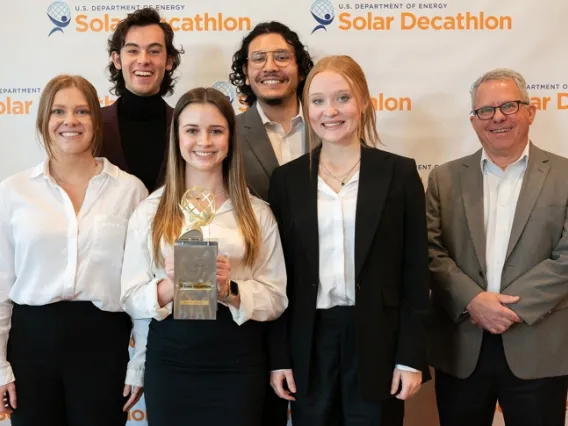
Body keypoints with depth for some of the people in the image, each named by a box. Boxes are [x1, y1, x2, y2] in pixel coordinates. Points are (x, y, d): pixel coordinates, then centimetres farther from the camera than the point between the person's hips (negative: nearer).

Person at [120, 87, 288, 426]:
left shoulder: (257, 213, 1)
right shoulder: (150, 211, 2)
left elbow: (276, 299, -1)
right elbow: (131, 297, 0)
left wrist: (230, 290, -17)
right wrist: (171, 286, -18)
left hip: (238, 363, 0)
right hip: (170, 360, 0)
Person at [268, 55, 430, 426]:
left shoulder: (399, 173, -1)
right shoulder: (288, 179, 4)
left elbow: (415, 273, -1)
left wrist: (412, 357, -5)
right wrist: (278, 356, 1)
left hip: (378, 341, -1)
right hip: (309, 344, 2)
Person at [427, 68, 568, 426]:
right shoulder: (446, 178, 8)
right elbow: (431, 251, 0)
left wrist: (514, 308, -15)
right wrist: (473, 300, -15)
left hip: (537, 351, -1)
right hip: (460, 349, 2)